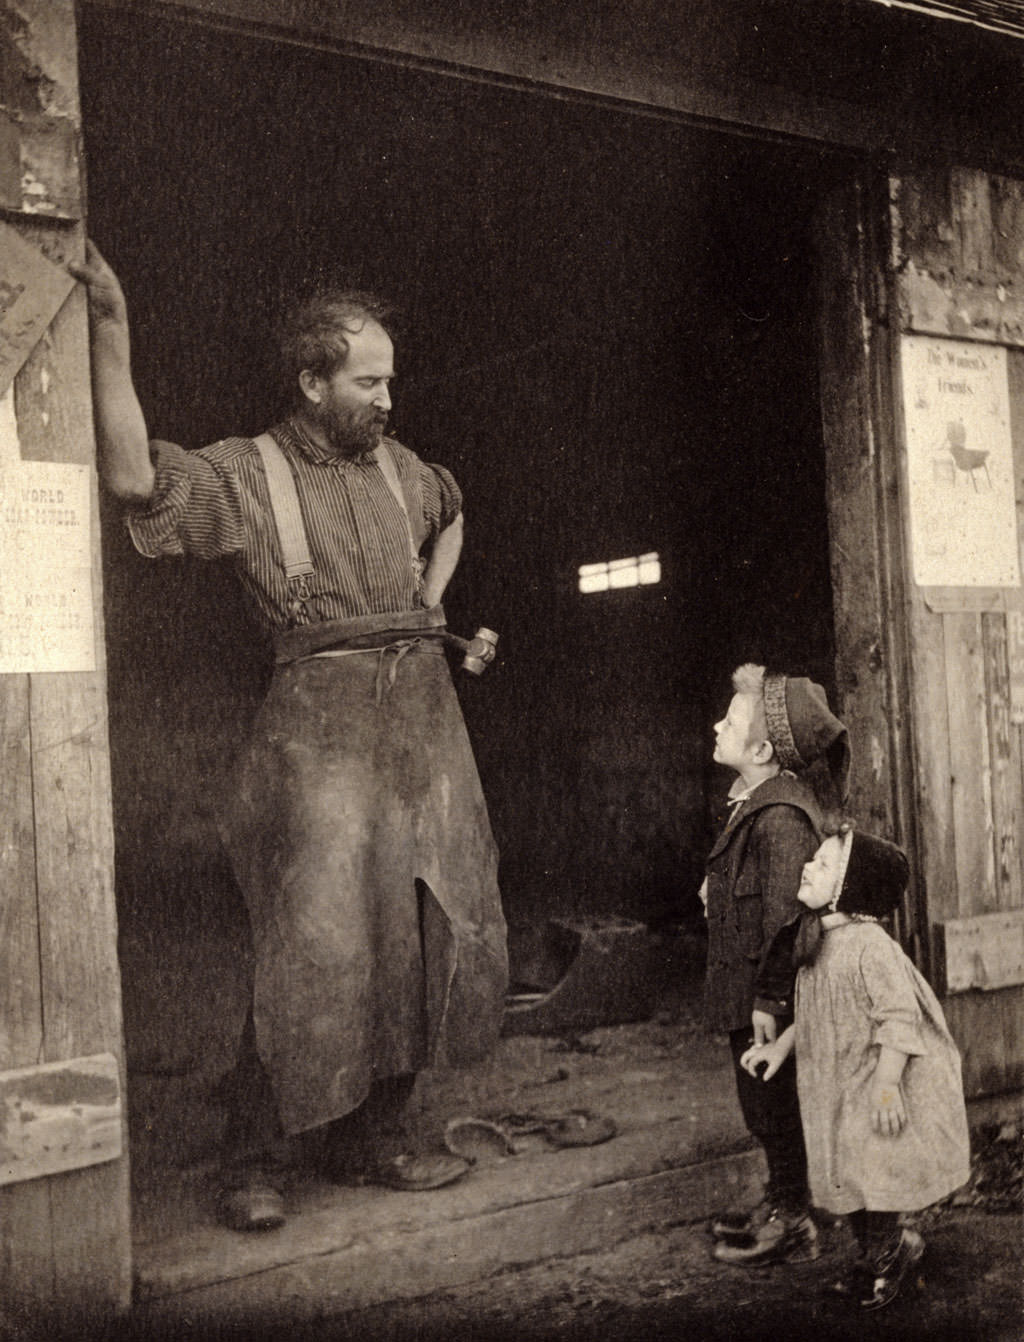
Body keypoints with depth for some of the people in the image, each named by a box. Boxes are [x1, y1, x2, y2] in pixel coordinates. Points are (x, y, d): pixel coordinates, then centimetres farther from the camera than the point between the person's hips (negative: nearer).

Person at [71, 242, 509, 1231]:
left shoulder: (397, 466, 14)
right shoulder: (243, 474, -4)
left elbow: (452, 516, 36)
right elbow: (135, 477, -23)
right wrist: (111, 334, -29)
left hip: (422, 713, 7)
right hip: (321, 723, -6)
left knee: (438, 931, 8)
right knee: (316, 942, -10)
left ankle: (370, 1140, 24)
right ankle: (250, 1160, 9)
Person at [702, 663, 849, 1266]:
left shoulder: (780, 817, -25)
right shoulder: (757, 802, 7)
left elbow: (785, 914, -25)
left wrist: (770, 999, -22)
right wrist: (720, 887, 7)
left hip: (767, 1000, -10)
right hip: (748, 992, 10)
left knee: (776, 1107, 6)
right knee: (765, 1107, 21)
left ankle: (793, 1221, 22)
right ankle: (781, 1205, 36)